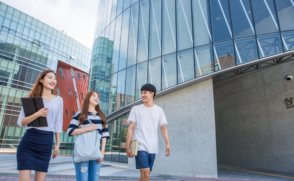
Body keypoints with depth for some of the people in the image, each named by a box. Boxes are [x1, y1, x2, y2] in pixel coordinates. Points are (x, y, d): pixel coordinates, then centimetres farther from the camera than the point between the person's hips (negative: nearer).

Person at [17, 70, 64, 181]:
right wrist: (38, 114, -19)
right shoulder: (31, 98, 4)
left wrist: (57, 144, 7)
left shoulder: (58, 100, 7)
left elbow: (58, 125, 9)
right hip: (28, 143, -1)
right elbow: (20, 122, -4)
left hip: (46, 143, 1)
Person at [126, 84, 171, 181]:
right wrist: (128, 147, -5)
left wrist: (168, 143, -4)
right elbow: (131, 128, 1)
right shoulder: (136, 109, 5)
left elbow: (163, 128, 8)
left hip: (153, 147, 3)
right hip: (140, 146, -3)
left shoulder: (158, 110, 10)